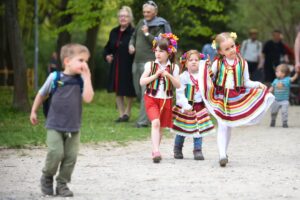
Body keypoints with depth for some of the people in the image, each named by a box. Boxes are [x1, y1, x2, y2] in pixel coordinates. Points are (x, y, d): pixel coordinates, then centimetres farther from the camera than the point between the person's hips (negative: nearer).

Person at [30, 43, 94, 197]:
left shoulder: (81, 80, -1)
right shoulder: (54, 77, -7)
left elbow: (88, 98, -17)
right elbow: (42, 94, 8)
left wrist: (87, 77, -17)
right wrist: (34, 111, 15)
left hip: (73, 128, 3)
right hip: (55, 126, -3)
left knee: (71, 156, 1)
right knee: (56, 153, -13)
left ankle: (62, 184, 17)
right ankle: (47, 177, 14)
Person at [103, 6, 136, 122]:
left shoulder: (133, 32, -11)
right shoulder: (114, 32, 10)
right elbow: (108, 47, 20)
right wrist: (106, 55, 4)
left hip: (129, 66, -6)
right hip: (116, 66, 6)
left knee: (129, 91, 5)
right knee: (118, 91, 10)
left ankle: (127, 112, 24)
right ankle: (121, 114, 19)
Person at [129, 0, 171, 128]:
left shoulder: (159, 26, -4)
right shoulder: (141, 23, 16)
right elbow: (134, 36, 28)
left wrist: (147, 34, -14)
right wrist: (131, 44, 9)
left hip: (149, 61, -8)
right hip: (137, 61, 8)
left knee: (146, 92, -12)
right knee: (138, 90, 13)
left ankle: (143, 120, -12)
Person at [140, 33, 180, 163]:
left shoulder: (174, 67, 1)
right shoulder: (150, 65, -2)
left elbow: (178, 85, -2)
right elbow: (142, 82, -7)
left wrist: (169, 75, -16)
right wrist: (156, 75, -16)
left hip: (166, 100, 2)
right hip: (151, 98, -2)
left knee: (161, 127, 12)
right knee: (155, 123, -22)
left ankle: (155, 151, 27)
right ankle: (156, 151, -29)